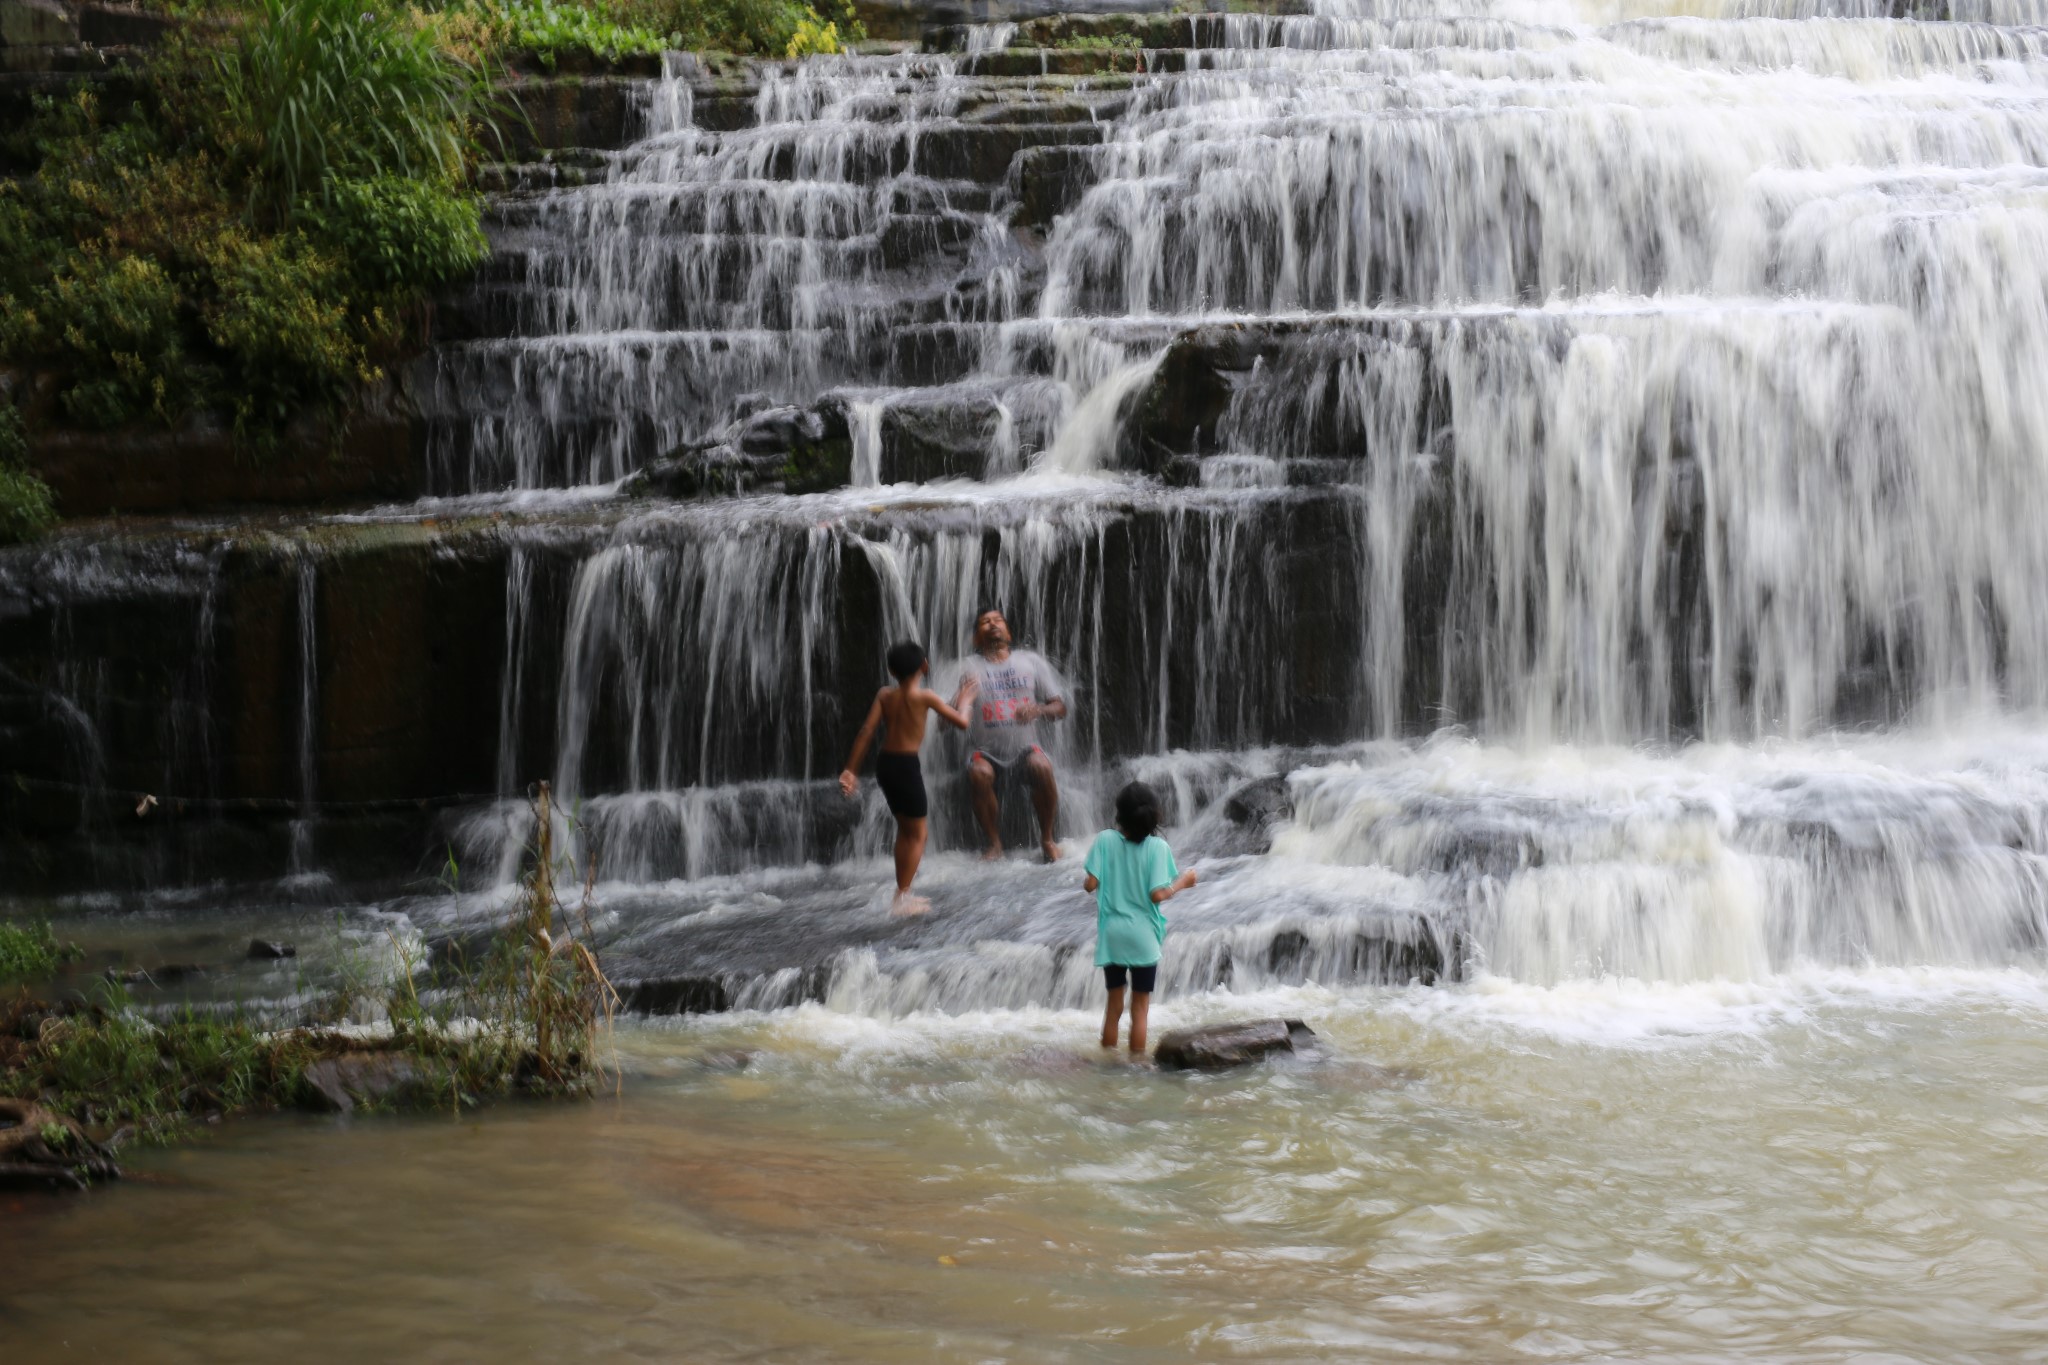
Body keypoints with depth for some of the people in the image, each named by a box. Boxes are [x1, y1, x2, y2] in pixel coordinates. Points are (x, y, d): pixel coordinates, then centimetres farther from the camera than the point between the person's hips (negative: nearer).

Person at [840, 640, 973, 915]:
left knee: (905, 829, 21)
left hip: (884, 763, 6)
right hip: (906, 764, -6)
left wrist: (851, 770, -3)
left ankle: (902, 892, 27)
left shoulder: (885, 695, 3)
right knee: (918, 833, 6)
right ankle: (902, 898, 2)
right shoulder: (925, 697, -8)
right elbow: (962, 723, -6)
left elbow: (867, 731, -4)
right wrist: (963, 701, 14)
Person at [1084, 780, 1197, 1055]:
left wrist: (1084, 881, 14)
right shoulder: (1158, 847, -12)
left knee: (1114, 1002, 15)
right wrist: (1182, 881, 1)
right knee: (1140, 1007, 8)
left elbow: (1091, 884, -8)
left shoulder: (1105, 840, -7)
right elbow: (1157, 894, -16)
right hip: (1143, 936, -2)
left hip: (1112, 934, 2)